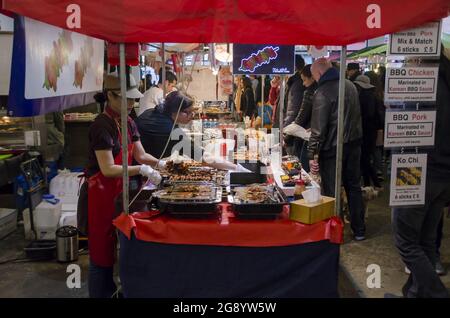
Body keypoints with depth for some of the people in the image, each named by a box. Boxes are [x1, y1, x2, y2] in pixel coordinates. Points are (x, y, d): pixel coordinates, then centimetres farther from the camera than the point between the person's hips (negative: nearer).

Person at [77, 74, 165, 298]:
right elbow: (108, 169, -24)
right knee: (101, 252, 4)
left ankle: (110, 291, 34)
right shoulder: (102, 125, -20)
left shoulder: (128, 123, 6)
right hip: (100, 193, -8)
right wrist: (142, 170, -28)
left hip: (117, 192, 8)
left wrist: (160, 163, -10)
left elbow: (140, 155, 7)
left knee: (112, 249, 19)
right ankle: (99, 293, 19)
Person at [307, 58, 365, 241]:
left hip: (332, 148, -7)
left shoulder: (322, 93, -16)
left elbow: (318, 129, -19)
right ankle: (359, 230, 25)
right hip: (354, 143, 7)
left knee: (331, 192, 3)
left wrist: (311, 154, -14)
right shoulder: (350, 85, 6)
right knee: (354, 186, 16)